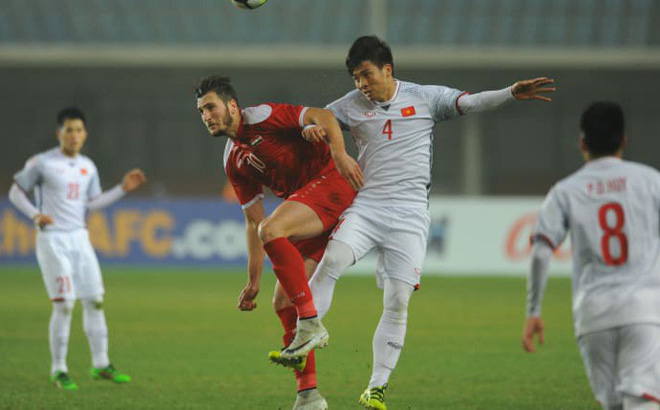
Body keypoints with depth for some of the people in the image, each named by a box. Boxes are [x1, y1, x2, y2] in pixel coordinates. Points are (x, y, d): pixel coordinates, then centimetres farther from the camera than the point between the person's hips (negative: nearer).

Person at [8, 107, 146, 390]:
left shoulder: (88, 167, 11)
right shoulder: (42, 163, -6)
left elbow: (93, 202, 12)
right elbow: (16, 192, -1)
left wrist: (123, 188, 3)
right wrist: (35, 215, -16)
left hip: (79, 239, 6)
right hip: (52, 240, -6)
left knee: (95, 301, 4)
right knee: (64, 305, -11)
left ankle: (100, 365, 13)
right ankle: (59, 370, -2)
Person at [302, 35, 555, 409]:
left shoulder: (425, 98, 3)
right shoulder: (351, 106, 8)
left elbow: (471, 103, -3)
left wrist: (512, 94, -19)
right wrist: (310, 130, -12)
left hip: (410, 213, -1)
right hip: (367, 205, 1)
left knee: (398, 303, -5)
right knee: (332, 259, -26)